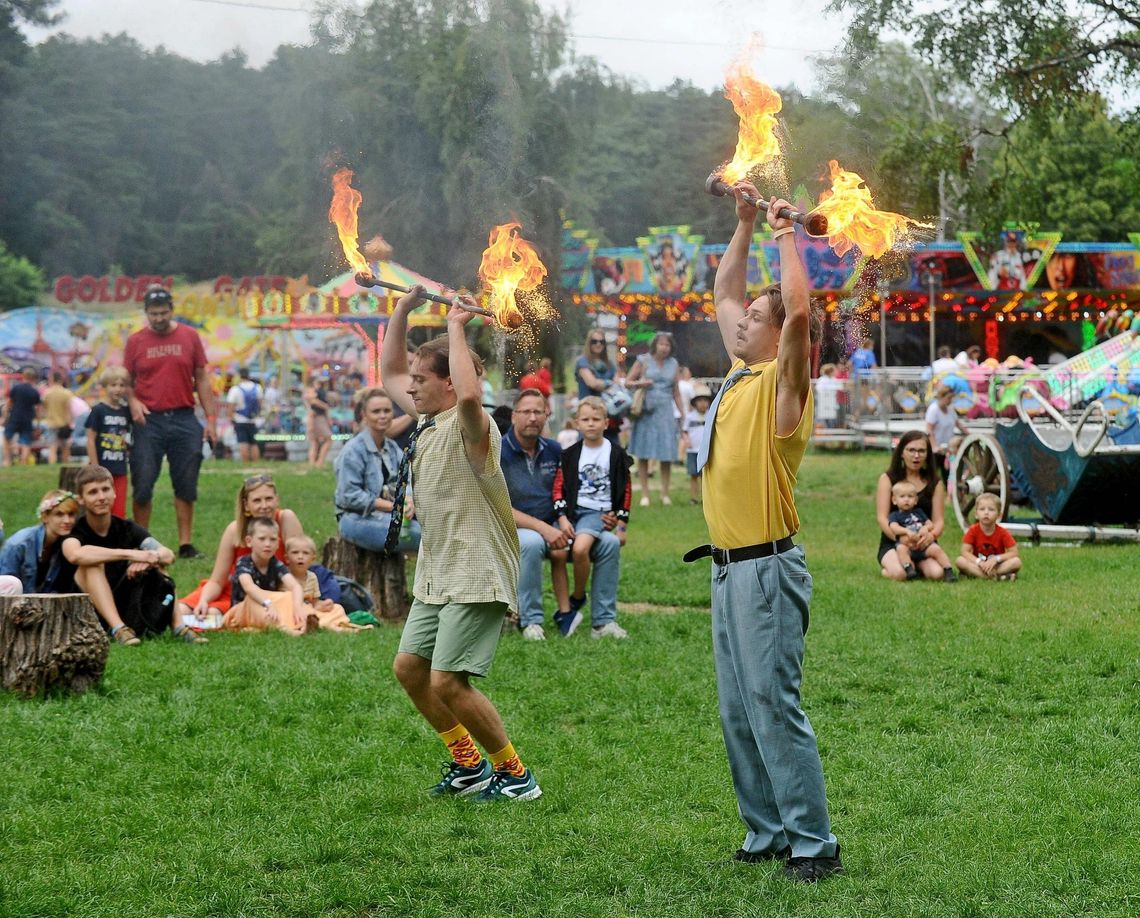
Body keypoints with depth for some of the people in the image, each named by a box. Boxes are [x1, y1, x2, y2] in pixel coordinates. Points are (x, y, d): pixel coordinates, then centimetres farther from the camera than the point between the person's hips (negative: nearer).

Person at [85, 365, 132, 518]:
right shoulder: (98, 411, -7)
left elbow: (128, 440, 17)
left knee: (119, 511, 7)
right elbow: (90, 439, -9)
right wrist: (95, 468, -11)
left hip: (120, 471, 5)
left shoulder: (126, 411, 7)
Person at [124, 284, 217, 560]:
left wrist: (211, 418, 3)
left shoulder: (190, 337, 6)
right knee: (142, 486, -2)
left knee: (186, 486, 4)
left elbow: (202, 379, 8)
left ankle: (186, 545, 10)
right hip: (149, 421, -1)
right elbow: (126, 380, 10)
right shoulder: (135, 341, 4)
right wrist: (133, 401, -11)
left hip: (184, 420, 1)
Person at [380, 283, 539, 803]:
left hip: (477, 579, -10)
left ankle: (516, 775, 1)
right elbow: (388, 373, 23)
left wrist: (456, 330, -29)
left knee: (448, 683, -14)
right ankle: (468, 764, 24)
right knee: (409, 668, 12)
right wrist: (401, 311, 12)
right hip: (436, 576, 10)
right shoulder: (426, 420, 11)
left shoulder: (469, 427, -16)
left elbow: (470, 394, -41)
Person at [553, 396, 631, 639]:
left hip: (598, 512, -3)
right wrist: (562, 518, -7)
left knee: (580, 548, -31)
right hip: (573, 510, 3)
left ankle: (578, 598, -8)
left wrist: (621, 526, 4)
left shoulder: (616, 455, 6)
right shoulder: (570, 454, 11)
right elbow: (559, 487, 6)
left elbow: (624, 492, 8)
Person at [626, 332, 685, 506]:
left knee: (667, 455, -2)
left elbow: (676, 393, 17)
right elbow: (627, 382, 5)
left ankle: (665, 493, 7)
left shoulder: (673, 364, 12)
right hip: (646, 412, -2)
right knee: (643, 454, -1)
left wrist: (683, 413, 12)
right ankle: (645, 494, 4)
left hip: (665, 412, 2)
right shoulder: (644, 361, 3)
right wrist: (640, 384, -14)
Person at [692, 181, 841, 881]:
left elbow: (800, 311, -26)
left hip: (766, 568, -9)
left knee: (773, 706, -10)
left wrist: (786, 234, -14)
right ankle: (768, 833, 18)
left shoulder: (785, 380, -8)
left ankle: (814, 843, -6)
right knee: (739, 713, 11)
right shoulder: (742, 375, 14)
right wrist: (746, 224, 19)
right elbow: (723, 295, 25)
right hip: (729, 567, 9)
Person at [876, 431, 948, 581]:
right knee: (899, 573, -34)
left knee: (936, 573, -30)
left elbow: (939, 520, 2)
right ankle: (887, 569, 4)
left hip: (924, 543, 2)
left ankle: (917, 567, 6)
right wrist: (901, 537, -27)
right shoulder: (888, 479, 4)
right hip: (892, 543, -2)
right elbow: (882, 517, -6)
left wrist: (931, 535, -24)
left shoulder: (935, 482, 11)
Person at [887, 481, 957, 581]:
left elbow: (930, 524, 20)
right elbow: (894, 527, -9)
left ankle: (948, 571, -22)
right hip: (906, 543, -3)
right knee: (901, 549, -35)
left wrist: (926, 528, -6)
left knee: (936, 549, -23)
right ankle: (909, 570, -45)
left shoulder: (919, 512, 25)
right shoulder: (894, 515, 12)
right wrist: (907, 531, -27)